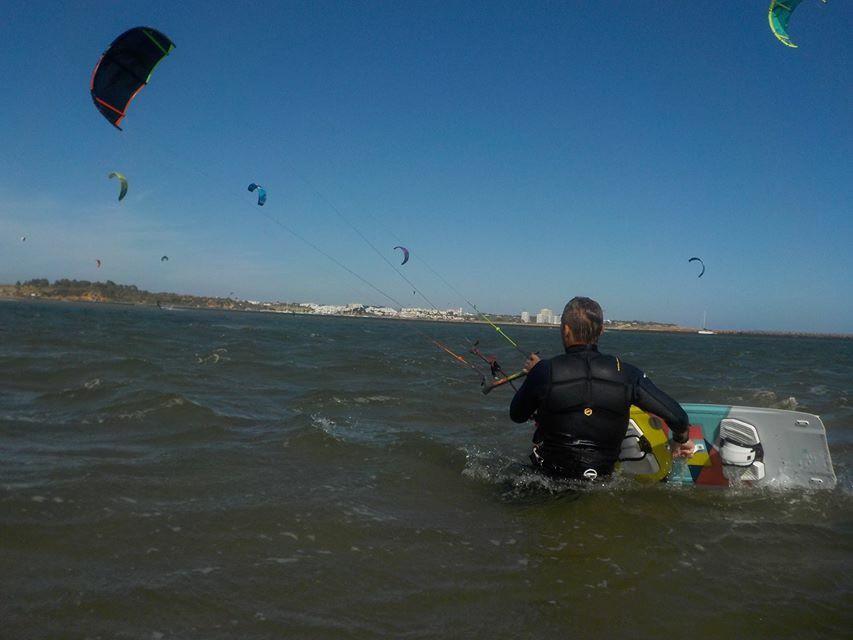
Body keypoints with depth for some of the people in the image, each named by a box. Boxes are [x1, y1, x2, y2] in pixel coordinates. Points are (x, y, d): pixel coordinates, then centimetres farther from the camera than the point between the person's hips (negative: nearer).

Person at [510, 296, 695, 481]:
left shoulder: (545, 371, -18)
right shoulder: (626, 374, -14)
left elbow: (517, 416, -2)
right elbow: (677, 417, -12)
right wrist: (680, 441, 11)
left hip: (546, 473, -1)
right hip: (600, 477, 1)